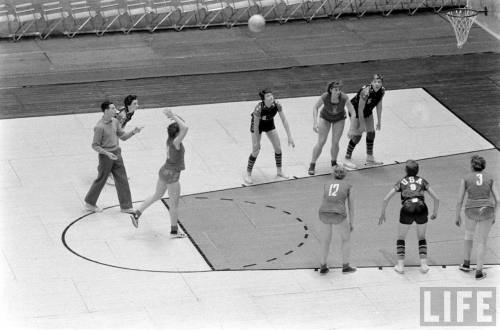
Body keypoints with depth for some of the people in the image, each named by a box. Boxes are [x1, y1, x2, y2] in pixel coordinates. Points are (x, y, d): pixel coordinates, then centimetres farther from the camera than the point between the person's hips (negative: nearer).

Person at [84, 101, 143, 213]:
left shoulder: (115, 121, 2)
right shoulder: (100, 127, -21)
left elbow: (123, 136, 11)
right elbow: (95, 146, -17)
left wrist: (133, 132, -6)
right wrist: (107, 153, -27)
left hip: (116, 154, 7)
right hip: (105, 156, -7)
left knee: (122, 180, 8)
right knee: (101, 180, 7)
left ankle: (126, 206, 16)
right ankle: (89, 203, 27)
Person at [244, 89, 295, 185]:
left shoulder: (277, 105, -28)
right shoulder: (259, 108, -38)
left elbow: (284, 120, -21)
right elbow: (256, 126, -28)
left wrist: (289, 137, -23)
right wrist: (257, 142, -22)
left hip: (269, 124, 4)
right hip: (257, 124, -4)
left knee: (278, 148, 5)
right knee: (255, 151, -6)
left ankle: (279, 171, 26)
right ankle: (248, 174, 13)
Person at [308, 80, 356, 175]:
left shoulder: (344, 98, -34)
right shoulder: (325, 97, -34)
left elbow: (353, 114, -25)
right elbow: (315, 108, -15)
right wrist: (315, 122, -23)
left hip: (339, 119, 1)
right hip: (325, 117, -1)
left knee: (335, 143, -2)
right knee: (321, 142, -4)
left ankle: (334, 163, 24)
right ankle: (312, 165, 10)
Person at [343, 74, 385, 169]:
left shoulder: (382, 91, -16)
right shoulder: (366, 92, -37)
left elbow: (379, 105, 0)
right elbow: (360, 109, -30)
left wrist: (379, 121, 3)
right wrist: (362, 125, -24)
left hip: (367, 111, 7)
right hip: (356, 110, -7)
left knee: (371, 133, 10)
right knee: (357, 136, -8)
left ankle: (370, 159, 24)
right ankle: (347, 159, 4)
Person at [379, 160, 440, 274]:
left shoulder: (401, 182, 18)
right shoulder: (422, 181, 21)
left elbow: (386, 199, 14)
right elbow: (436, 198, 18)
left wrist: (383, 213, 27)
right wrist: (435, 212, 34)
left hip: (407, 210, -1)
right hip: (421, 209, 1)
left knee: (401, 238, 19)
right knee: (421, 238, 23)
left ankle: (400, 266, 8)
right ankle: (423, 265, 11)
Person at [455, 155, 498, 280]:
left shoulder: (466, 179, 0)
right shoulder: (490, 178, 3)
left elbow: (459, 200, 0)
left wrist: (458, 217, 12)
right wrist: (493, 215, 16)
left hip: (472, 212, 0)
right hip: (486, 212, 0)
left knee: (469, 234, 30)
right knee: (481, 242, 13)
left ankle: (466, 264, 35)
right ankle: (479, 272, 11)